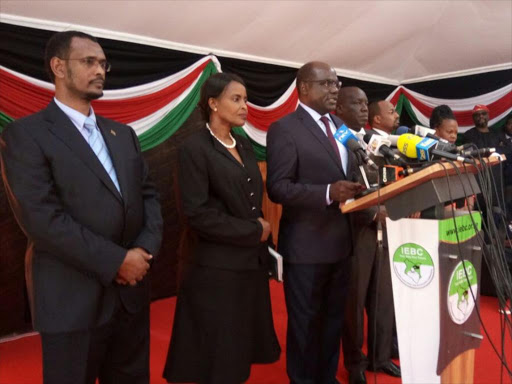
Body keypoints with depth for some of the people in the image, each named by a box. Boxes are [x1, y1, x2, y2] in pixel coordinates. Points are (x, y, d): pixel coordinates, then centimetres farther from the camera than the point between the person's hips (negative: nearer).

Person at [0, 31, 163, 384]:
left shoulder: (123, 134, 13)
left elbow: (148, 195, 8)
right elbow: (43, 219, -18)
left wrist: (145, 250, -9)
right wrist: (116, 260, -17)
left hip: (132, 291, 6)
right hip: (74, 300, -5)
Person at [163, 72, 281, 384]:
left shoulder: (245, 145, 11)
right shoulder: (195, 149, -12)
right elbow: (198, 215, -18)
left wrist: (261, 227, -1)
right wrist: (254, 231, -12)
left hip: (253, 261, 7)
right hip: (219, 267, -7)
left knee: (244, 349, 16)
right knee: (221, 357, 7)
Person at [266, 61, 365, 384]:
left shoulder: (341, 127, 13)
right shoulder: (284, 129, -11)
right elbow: (278, 188, -18)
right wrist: (328, 193, -29)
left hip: (341, 241, 7)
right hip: (307, 245, -7)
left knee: (334, 319, 20)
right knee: (305, 323, 9)